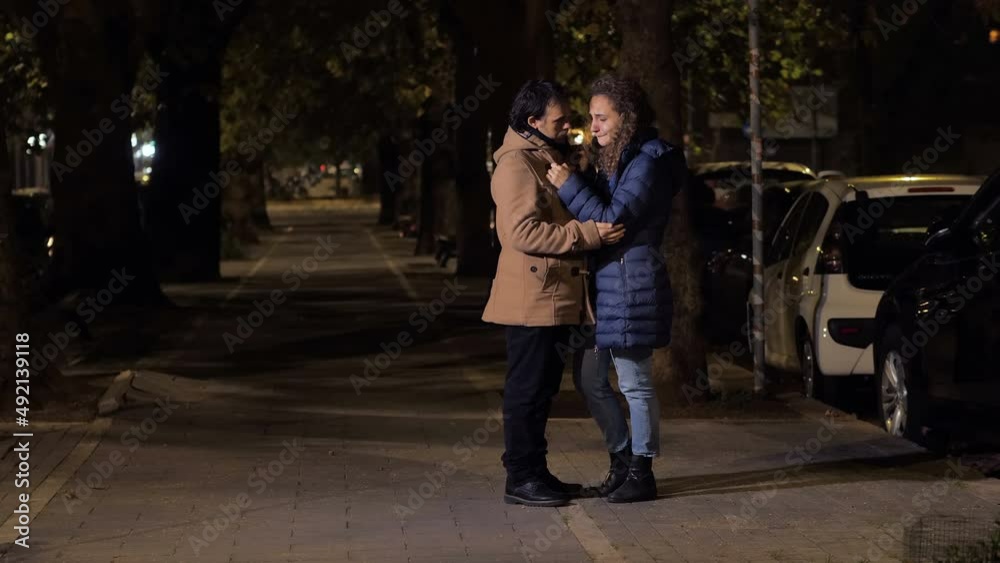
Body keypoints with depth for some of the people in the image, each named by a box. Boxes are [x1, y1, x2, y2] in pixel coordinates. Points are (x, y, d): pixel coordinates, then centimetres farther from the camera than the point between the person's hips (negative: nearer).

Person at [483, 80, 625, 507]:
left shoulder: (551, 159, 19)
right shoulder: (516, 164, -13)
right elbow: (522, 231, -24)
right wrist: (588, 234, -25)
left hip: (556, 297, 10)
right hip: (532, 298, -10)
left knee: (541, 389, 13)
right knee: (527, 389, -5)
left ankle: (535, 473, 20)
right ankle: (520, 479, -1)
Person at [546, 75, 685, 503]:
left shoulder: (647, 163, -14)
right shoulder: (614, 159, 16)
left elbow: (612, 220, -19)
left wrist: (569, 185, -18)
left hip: (631, 285, -10)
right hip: (602, 280, 10)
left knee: (635, 383, -1)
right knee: (589, 378, 13)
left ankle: (641, 473, 8)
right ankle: (622, 461, 24)